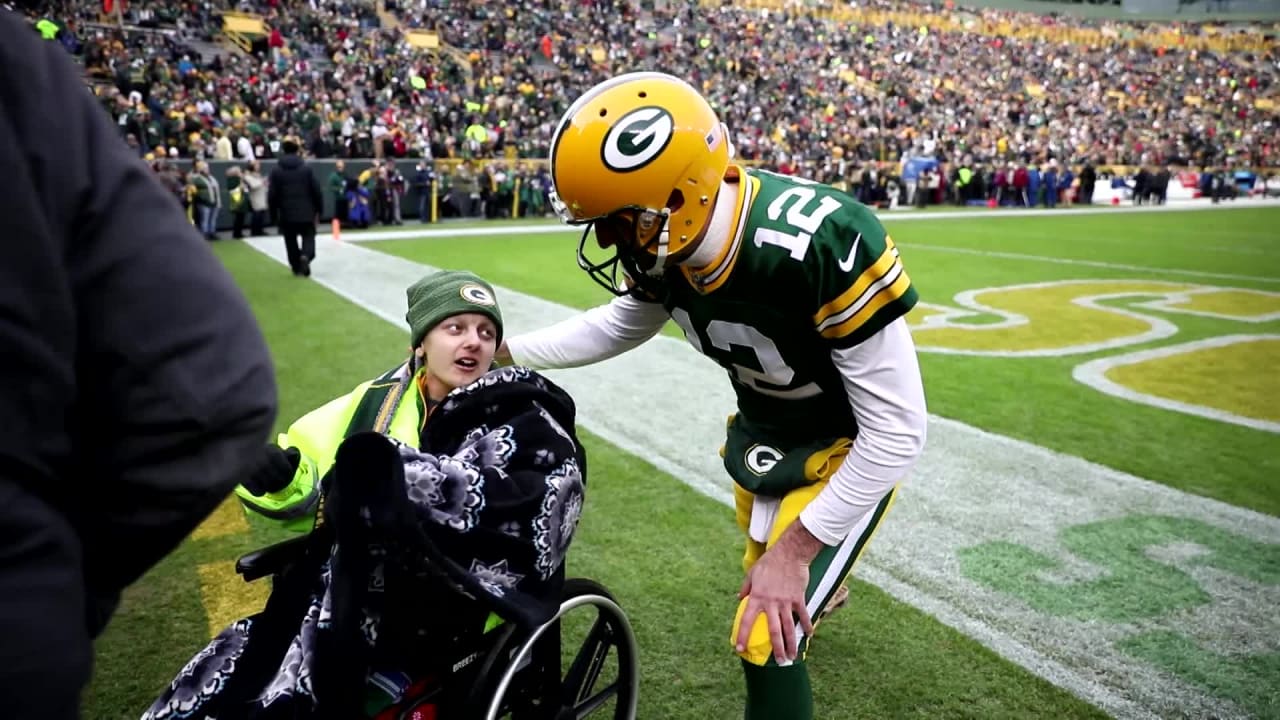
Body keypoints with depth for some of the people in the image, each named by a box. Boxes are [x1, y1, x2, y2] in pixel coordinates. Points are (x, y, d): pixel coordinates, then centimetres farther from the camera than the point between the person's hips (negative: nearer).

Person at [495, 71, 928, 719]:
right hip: (762, 431, 6)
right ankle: (823, 587, 64)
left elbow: (897, 430, -30)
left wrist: (793, 550, -25)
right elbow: (620, 324, 5)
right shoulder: (667, 241, -18)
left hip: (850, 448, -6)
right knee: (768, 590, 28)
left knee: (767, 641, -10)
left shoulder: (816, 246, -39)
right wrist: (498, 350, -1)